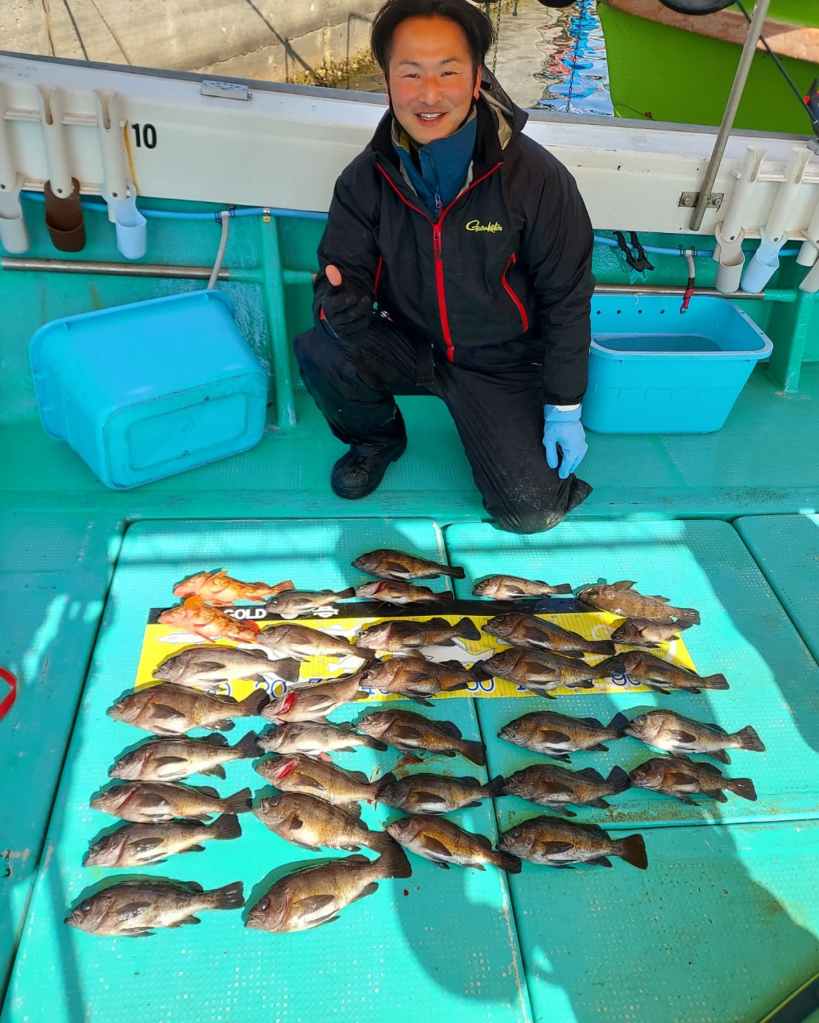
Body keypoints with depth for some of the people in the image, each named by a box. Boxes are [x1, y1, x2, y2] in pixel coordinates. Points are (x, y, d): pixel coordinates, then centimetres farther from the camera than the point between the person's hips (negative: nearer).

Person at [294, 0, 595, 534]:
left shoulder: (537, 177, -17)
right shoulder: (367, 177, -9)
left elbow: (567, 299, -10)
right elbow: (343, 267, -6)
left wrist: (565, 409, -9)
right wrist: (341, 300, -34)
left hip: (500, 363, -1)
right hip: (409, 344, 2)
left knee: (531, 511, -13)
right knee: (319, 351, -28)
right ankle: (377, 437, 6)